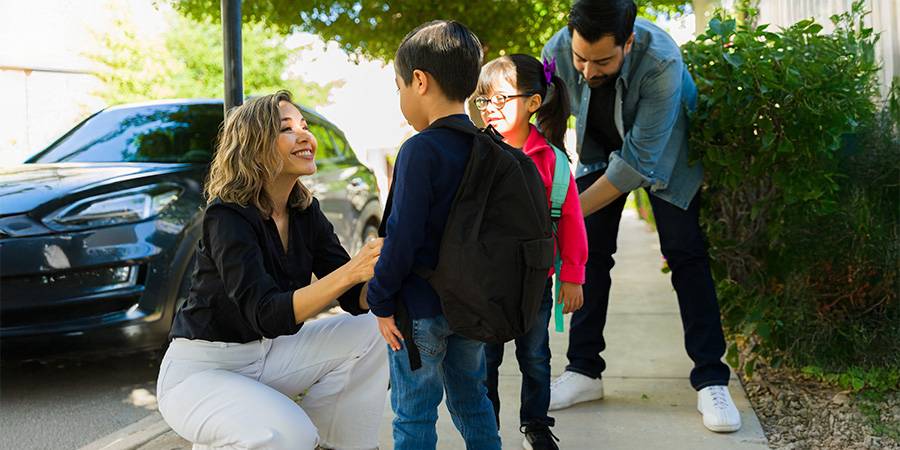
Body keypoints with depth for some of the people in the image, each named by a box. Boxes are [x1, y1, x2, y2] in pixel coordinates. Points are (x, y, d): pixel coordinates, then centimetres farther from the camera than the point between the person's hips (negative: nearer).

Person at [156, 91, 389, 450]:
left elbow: (354, 298, -3)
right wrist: (351, 271, -42)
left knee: (370, 333, -10)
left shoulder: (306, 212, 1)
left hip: (267, 353, 7)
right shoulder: (227, 216, -22)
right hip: (201, 371, -7)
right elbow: (268, 316, -33)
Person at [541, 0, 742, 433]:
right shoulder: (557, 52, -28)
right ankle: (584, 371, 8)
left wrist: (571, 213, -35)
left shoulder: (662, 61, -40)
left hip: (664, 150, -3)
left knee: (684, 251, -9)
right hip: (600, 147, 4)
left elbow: (639, 160, -36)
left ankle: (710, 381, -4)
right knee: (589, 249, -1)